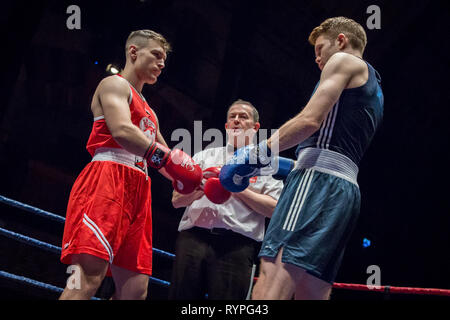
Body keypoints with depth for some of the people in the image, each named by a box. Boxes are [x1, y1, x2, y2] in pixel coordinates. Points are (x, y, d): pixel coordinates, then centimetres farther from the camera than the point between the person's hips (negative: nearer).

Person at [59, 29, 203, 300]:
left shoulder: (149, 112, 34)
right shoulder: (116, 85, 7)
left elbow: (166, 159, 36)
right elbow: (122, 130, -13)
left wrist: (196, 180, 18)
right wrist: (165, 157, -19)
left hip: (137, 191, 9)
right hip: (107, 177, -9)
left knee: (136, 288, -1)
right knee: (89, 275, -26)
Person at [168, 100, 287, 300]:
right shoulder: (204, 156, 25)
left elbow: (274, 209, 3)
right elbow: (177, 200, 16)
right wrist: (200, 189, -3)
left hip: (237, 245, -2)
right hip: (193, 238, 2)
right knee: (181, 298, -8)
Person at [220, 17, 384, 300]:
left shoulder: (344, 60, 7)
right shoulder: (373, 90, 33)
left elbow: (310, 120, -8)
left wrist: (256, 155, -5)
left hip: (319, 176, -9)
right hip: (347, 189, 9)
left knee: (272, 282, -26)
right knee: (312, 293, 2)